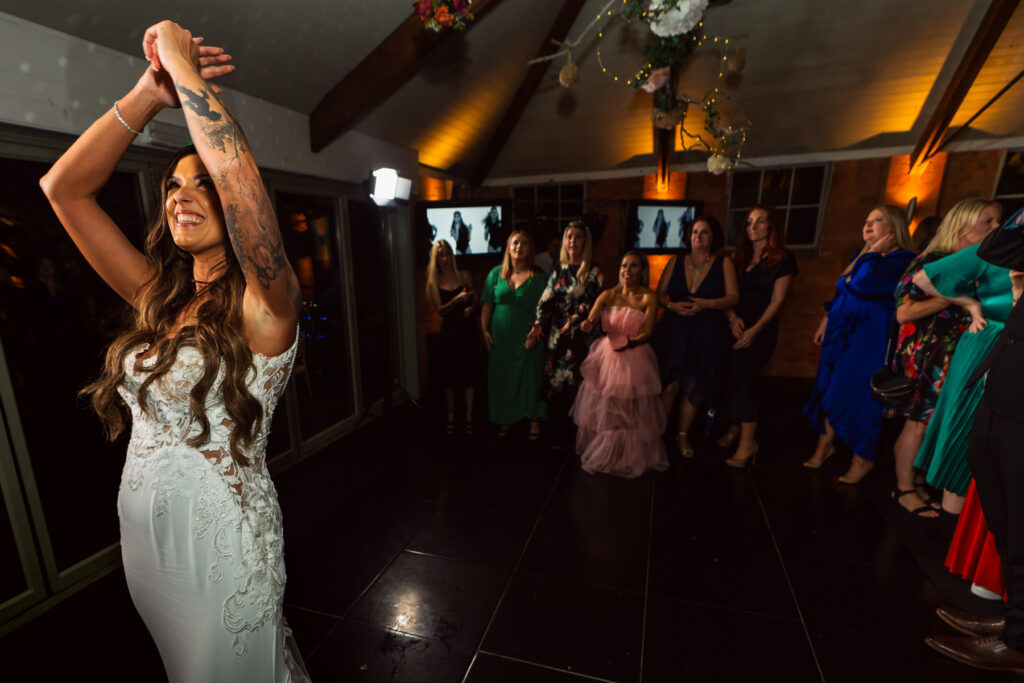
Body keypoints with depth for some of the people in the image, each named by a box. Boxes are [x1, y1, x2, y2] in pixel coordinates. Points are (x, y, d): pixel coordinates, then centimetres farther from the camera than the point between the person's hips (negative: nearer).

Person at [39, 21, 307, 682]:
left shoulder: (263, 304, -19)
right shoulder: (158, 298, 1)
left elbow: (238, 171, -34)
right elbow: (63, 188, 0)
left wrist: (181, 64, -19)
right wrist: (150, 94, -7)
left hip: (221, 535, -7)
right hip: (143, 529, 7)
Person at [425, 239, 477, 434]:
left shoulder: (464, 276, 6)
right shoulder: (434, 282, 3)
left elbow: (475, 300, 13)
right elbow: (440, 310, -5)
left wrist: (471, 307, -10)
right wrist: (457, 300, -21)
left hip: (467, 330, 0)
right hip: (449, 331, 0)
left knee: (467, 374, 3)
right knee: (449, 376, 4)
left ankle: (469, 417, 14)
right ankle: (450, 417, 18)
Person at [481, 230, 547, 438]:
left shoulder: (538, 277, 1)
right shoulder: (496, 273, 7)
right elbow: (487, 304, 5)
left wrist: (536, 332, -15)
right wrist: (484, 330, -2)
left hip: (526, 337, -2)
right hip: (500, 337, 2)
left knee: (530, 376, 1)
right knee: (501, 377, 8)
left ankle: (534, 421, 16)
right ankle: (505, 420, 24)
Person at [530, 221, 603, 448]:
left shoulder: (594, 273, 2)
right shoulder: (558, 272, 12)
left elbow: (596, 304, -6)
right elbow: (545, 301, 3)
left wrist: (574, 319, -16)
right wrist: (539, 323, -12)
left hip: (582, 335, -3)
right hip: (557, 335, 3)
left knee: (579, 386, -4)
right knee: (555, 384, 4)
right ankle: (557, 436, 17)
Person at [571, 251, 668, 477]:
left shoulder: (649, 298, -2)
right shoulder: (608, 295, 4)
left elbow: (647, 333, -9)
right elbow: (590, 321, -7)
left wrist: (631, 342, -29)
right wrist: (587, 324, -31)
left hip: (635, 359, -2)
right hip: (607, 357, 2)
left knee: (631, 412, 4)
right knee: (601, 407, 9)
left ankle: (629, 457, 26)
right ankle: (600, 452, 31)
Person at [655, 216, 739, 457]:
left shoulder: (724, 263, 5)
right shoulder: (676, 262, 9)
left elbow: (733, 297, -2)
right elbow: (659, 293, 7)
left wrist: (707, 304, -20)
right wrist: (672, 305, -13)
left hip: (705, 334, 0)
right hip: (674, 330, 0)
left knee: (693, 387, 6)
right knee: (670, 385, -6)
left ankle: (682, 435, 23)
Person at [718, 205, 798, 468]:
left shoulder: (782, 258, -1)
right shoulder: (739, 256, 12)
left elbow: (777, 300, -6)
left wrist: (755, 330, -14)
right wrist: (733, 318, -10)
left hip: (762, 329, -4)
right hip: (736, 327, 5)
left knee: (741, 381, -11)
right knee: (734, 380, 5)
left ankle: (747, 443, -3)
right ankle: (735, 428, 21)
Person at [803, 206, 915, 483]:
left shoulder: (902, 260, -10)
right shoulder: (861, 257, 15)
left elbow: (862, 285, -25)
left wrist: (874, 253, -12)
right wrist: (826, 321, 18)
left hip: (868, 336, -7)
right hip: (840, 333, 8)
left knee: (856, 394, -3)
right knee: (829, 390, 9)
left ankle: (863, 458, 14)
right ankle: (825, 445, 22)